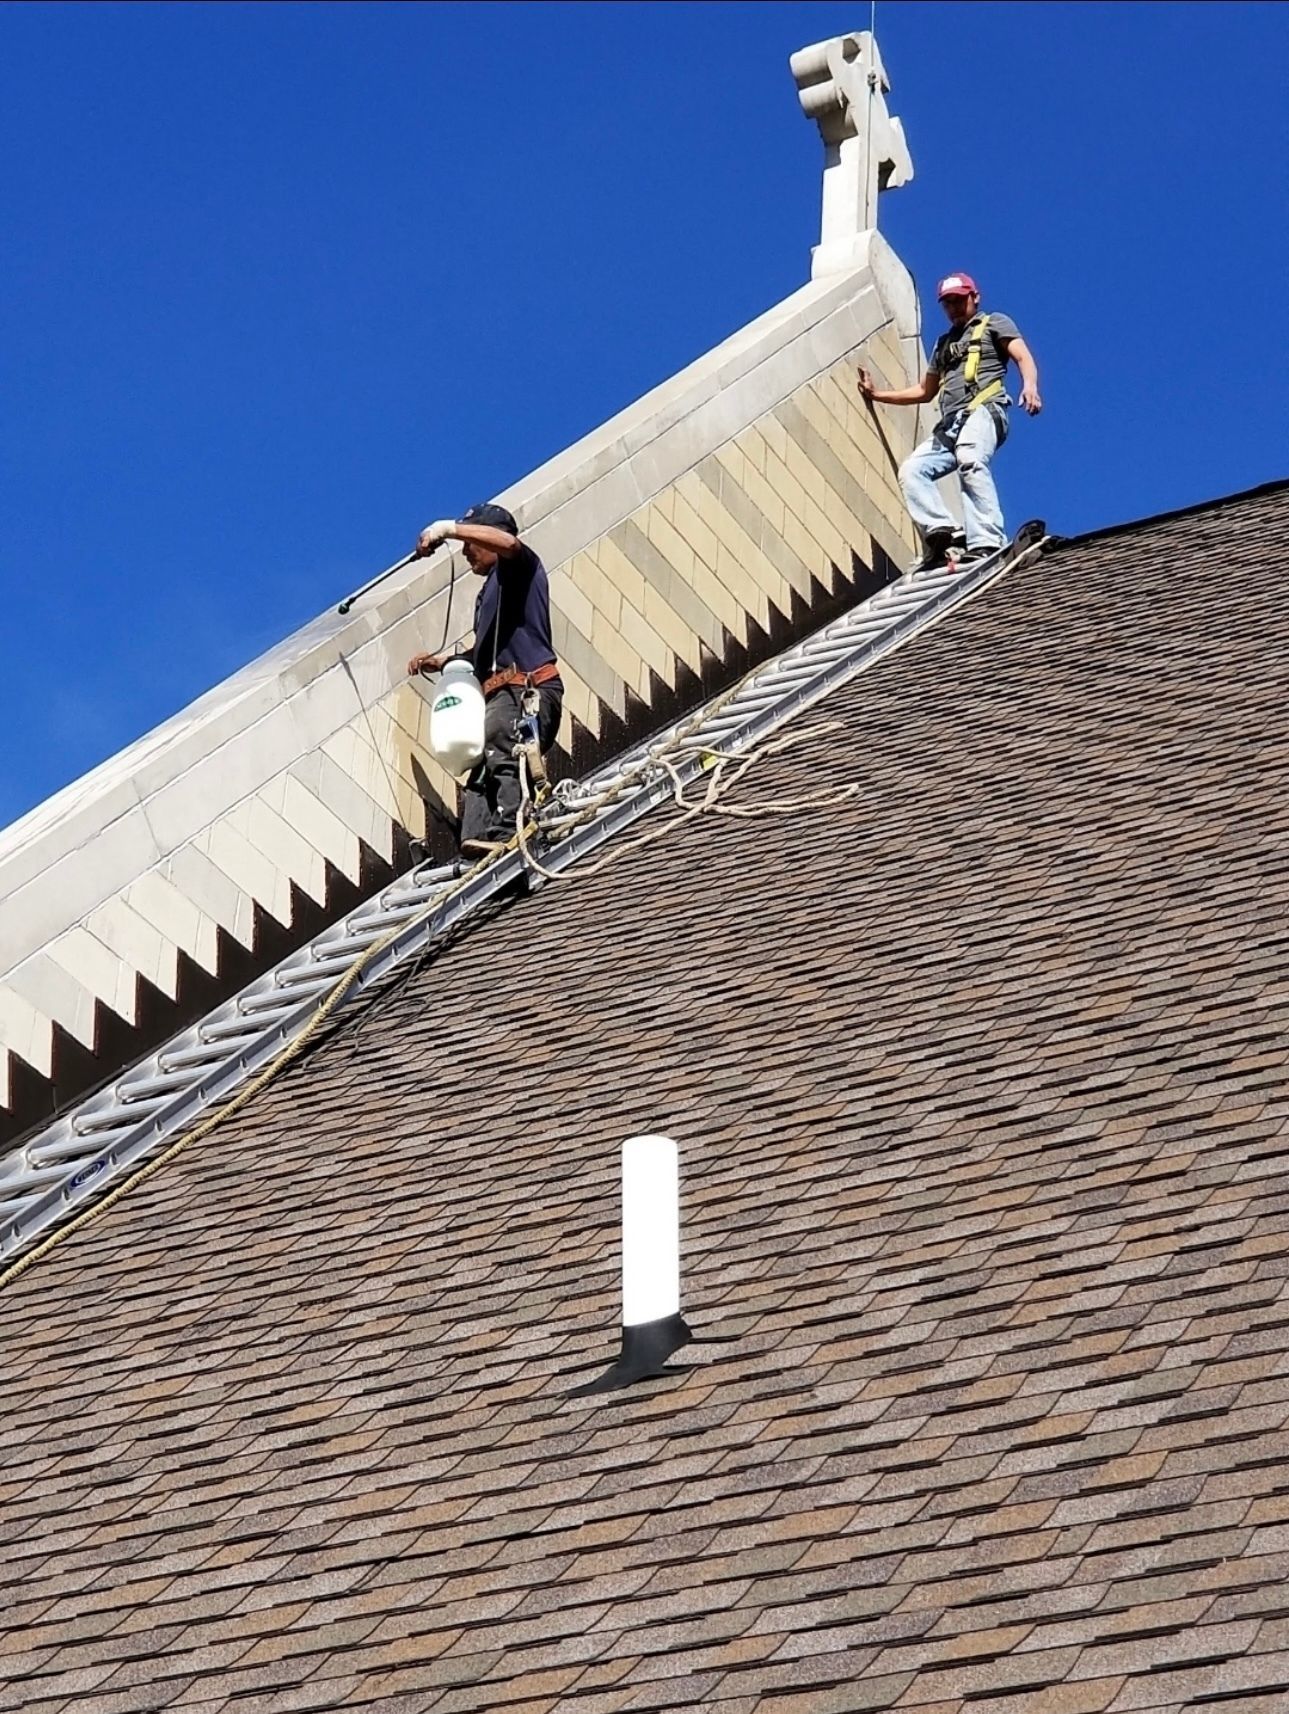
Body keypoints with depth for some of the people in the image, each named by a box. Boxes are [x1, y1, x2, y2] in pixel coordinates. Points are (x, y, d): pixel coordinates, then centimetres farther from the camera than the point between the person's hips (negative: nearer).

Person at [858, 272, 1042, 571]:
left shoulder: (994, 323, 16)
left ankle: (986, 543, -49)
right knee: (912, 469, -13)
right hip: (950, 424, 8)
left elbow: (1023, 357, 0)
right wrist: (877, 394, 37)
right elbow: (924, 392, 42)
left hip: (982, 409, -8)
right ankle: (941, 532, -30)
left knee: (970, 462, -35)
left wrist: (1029, 385, -22)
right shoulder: (943, 344, 35)